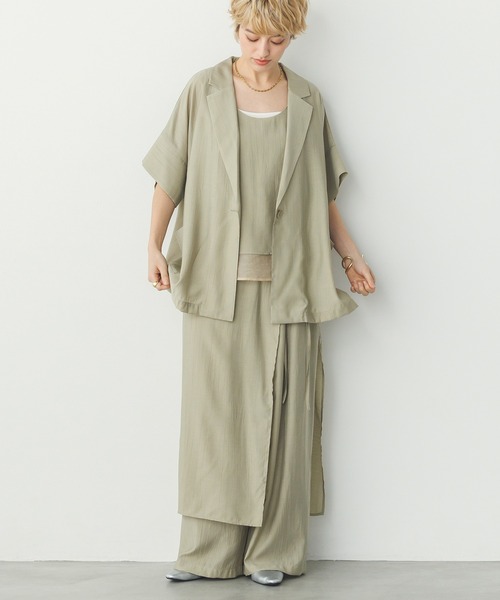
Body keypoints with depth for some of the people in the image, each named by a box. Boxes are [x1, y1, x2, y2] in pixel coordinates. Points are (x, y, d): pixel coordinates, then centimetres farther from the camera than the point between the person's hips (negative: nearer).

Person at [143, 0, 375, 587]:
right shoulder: (204, 91, 4)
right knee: (213, 408, 0)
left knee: (279, 412, 1)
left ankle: (274, 549, 10)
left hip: (285, 282, 1)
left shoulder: (306, 100, 9)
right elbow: (170, 175, 4)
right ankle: (208, 549, 8)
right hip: (216, 279, -1)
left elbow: (321, 192, 15)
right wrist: (155, 244, -5)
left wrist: (348, 252, 12)